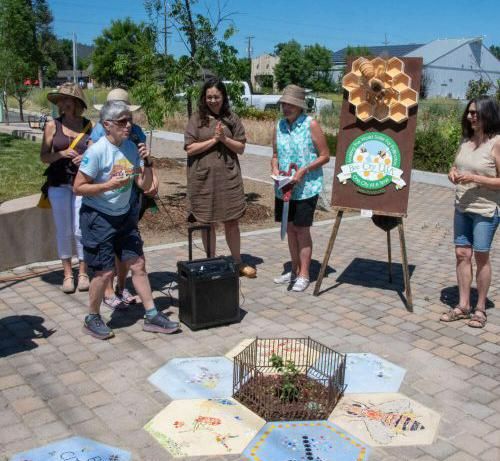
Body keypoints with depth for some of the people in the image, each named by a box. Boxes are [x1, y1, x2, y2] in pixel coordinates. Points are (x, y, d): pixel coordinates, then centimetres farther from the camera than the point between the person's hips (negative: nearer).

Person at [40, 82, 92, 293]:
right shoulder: (52, 125, 2)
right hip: (58, 183, 1)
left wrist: (85, 158, -16)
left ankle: (83, 273, 15)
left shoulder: (88, 126, 2)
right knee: (63, 229, 5)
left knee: (80, 229, 0)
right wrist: (62, 154, -16)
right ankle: (67, 274, 17)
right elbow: (43, 156, 1)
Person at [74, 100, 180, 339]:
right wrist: (108, 185, -26)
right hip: (98, 218, -6)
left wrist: (147, 163, -14)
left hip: (124, 216, 6)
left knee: (138, 264, 7)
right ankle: (92, 319, 21)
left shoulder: (131, 147, -1)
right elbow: (78, 187, -15)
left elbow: (145, 185, 2)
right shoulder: (97, 151, -18)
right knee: (105, 271, -2)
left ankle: (152, 316, 17)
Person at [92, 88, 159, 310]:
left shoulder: (135, 130, 9)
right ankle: (108, 292, 13)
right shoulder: (100, 130, -4)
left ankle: (122, 287, 28)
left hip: (133, 193, 5)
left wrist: (154, 179, -7)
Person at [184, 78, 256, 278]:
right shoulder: (196, 119, 1)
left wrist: (224, 139, -12)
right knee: (207, 222, 7)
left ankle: (237, 262, 21)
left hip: (228, 177, 1)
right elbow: (190, 148, -7)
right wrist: (213, 139, -13)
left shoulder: (232, 119, 6)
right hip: (203, 178, -1)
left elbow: (241, 148, 4)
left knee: (231, 221, 7)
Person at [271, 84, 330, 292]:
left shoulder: (311, 125, -9)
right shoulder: (279, 126, 7)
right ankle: (295, 271, 26)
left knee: (302, 230, -1)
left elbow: (325, 156, -8)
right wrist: (275, 168, -5)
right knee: (290, 228, 12)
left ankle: (303, 275, 10)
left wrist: (303, 170, -19)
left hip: (306, 187, -6)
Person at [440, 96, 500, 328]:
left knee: (481, 256, 2)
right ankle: (463, 306, 18)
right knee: (462, 254, 8)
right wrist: (453, 173, 0)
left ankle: (480, 309, 16)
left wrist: (474, 178, -22)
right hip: (462, 207, 6)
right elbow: (456, 165, 22)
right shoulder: (466, 140, 9)